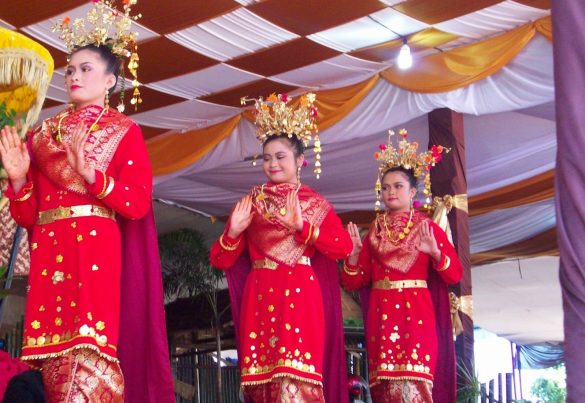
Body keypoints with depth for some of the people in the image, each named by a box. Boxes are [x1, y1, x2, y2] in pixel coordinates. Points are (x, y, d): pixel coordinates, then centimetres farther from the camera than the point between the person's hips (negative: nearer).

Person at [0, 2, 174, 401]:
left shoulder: (124, 131, 8)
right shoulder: (44, 133, 19)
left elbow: (138, 202, -4)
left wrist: (91, 175, -15)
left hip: (97, 250, -4)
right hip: (48, 255, 4)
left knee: (88, 356, -14)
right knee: (58, 358, 0)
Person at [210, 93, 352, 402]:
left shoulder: (314, 203, 9)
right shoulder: (251, 202, 12)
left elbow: (344, 247, -7)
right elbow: (220, 261, 9)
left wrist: (302, 227, -16)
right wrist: (233, 231, -10)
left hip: (300, 297, -2)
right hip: (259, 299, 2)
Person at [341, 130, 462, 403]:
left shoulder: (427, 227, 5)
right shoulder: (374, 232, 15)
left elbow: (454, 275, -1)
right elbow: (354, 282, 11)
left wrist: (435, 252, -18)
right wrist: (354, 254, -6)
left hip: (415, 311, -3)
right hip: (380, 314, 3)